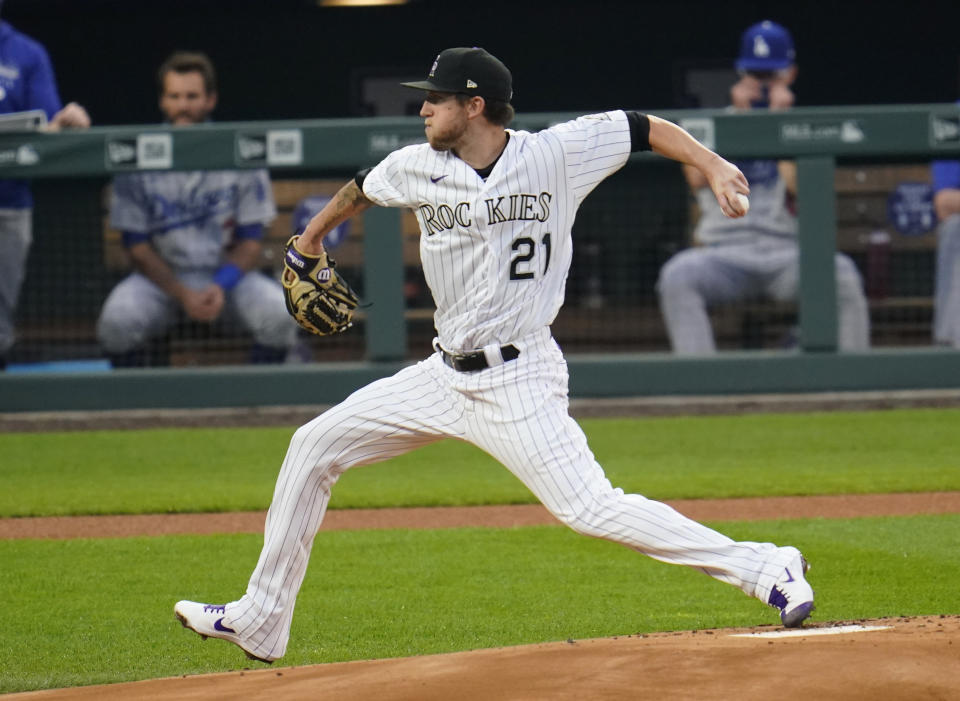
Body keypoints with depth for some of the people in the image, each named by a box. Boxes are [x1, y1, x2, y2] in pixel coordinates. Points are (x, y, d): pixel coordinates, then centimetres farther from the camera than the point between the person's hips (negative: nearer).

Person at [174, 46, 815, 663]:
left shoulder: (557, 153, -10)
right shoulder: (417, 170, 2)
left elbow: (643, 129, -2)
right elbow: (361, 190, 23)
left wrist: (713, 166, -16)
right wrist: (312, 237, 40)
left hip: (519, 380, -6)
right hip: (445, 375, 6)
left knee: (590, 509, -21)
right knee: (314, 447, 7)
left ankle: (766, 569, -14)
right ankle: (260, 623, 17)